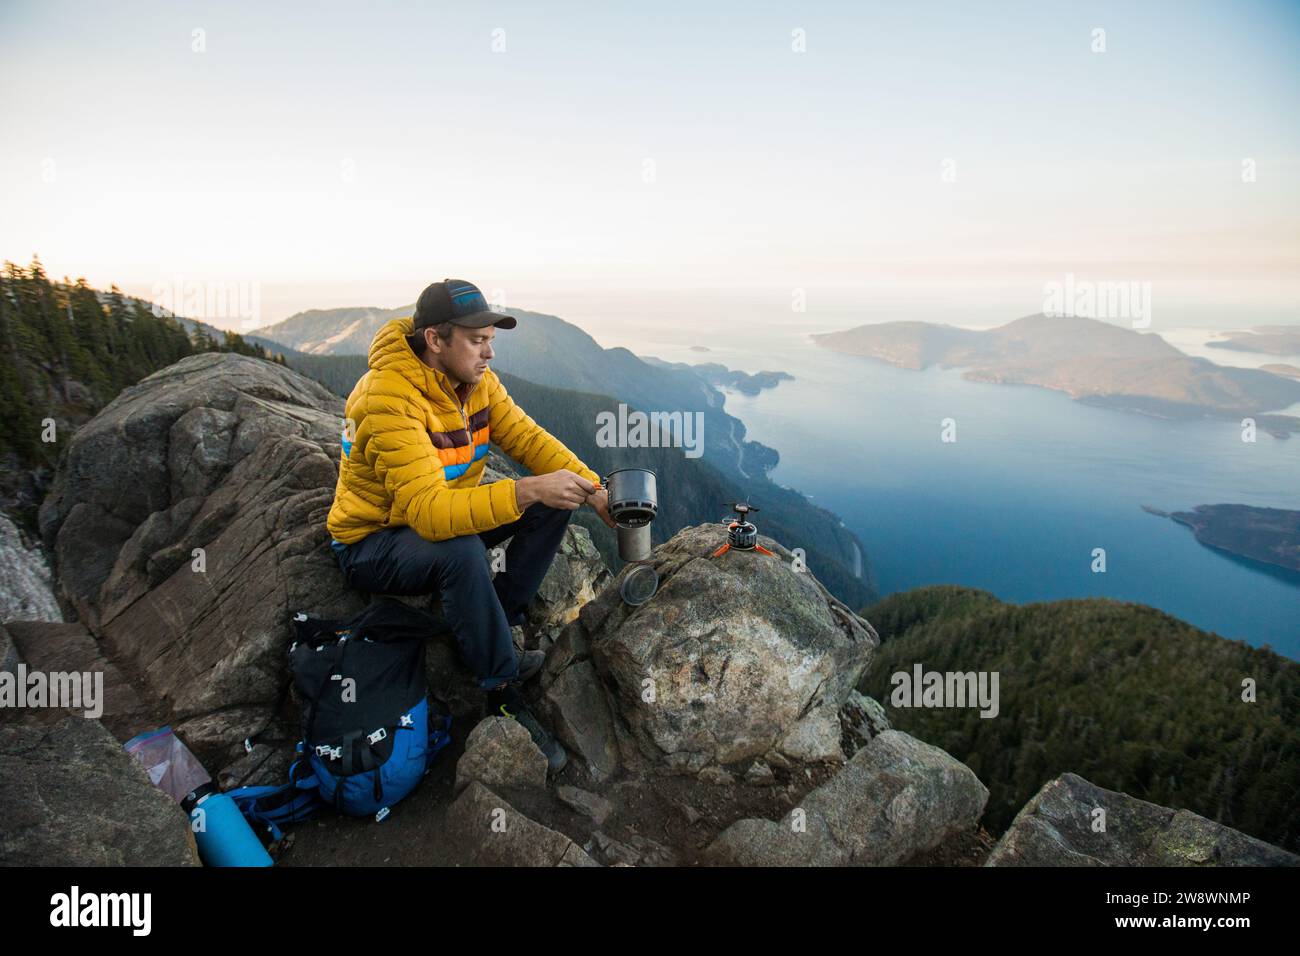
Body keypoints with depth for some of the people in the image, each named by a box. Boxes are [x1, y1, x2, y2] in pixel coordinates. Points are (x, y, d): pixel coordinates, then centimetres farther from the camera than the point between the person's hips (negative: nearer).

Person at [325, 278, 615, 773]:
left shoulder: (474, 379, -5)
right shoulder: (390, 402, -30)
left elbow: (528, 437, -7)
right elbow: (429, 512, -40)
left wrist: (592, 490, -21)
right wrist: (526, 491, -49)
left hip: (445, 514, 8)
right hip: (371, 545, -7)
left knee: (553, 502, -8)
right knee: (461, 552, -39)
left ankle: (498, 625, -5)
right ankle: (504, 694, -20)